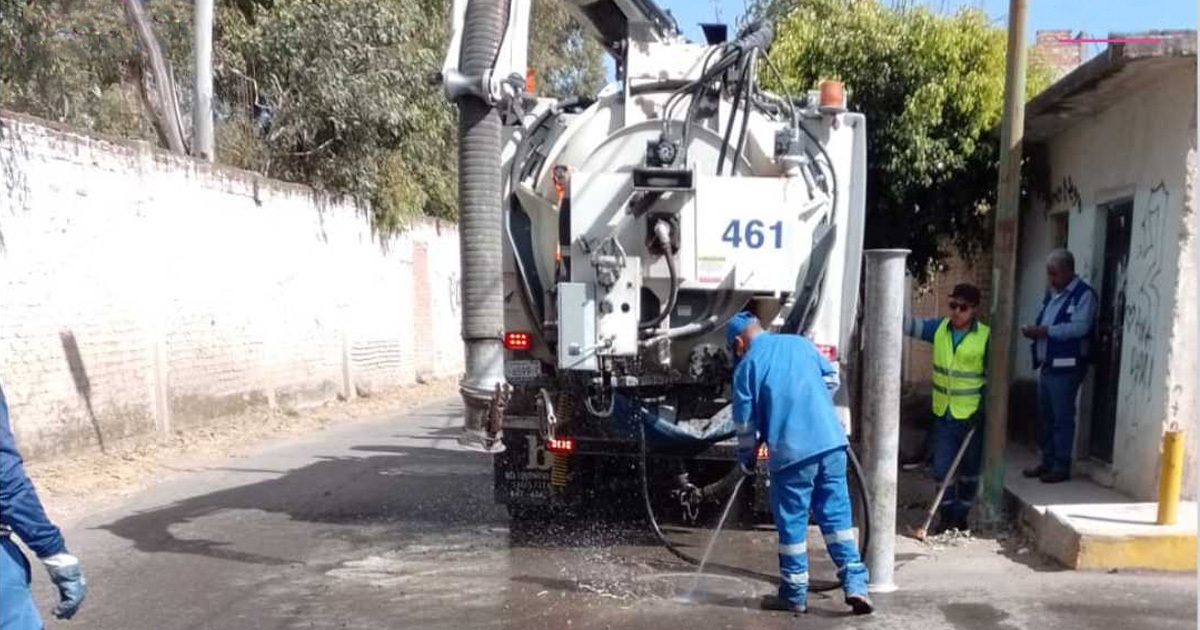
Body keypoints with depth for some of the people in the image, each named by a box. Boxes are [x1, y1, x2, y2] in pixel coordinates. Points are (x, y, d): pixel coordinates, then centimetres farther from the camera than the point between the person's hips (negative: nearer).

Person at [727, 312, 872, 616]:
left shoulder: (746, 365, 2)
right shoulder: (801, 343, 13)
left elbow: (744, 420, 3)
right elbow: (832, 379, 20)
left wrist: (746, 459, 16)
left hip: (791, 451, -4)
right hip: (831, 441, 4)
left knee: (792, 522, 8)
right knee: (837, 514, 11)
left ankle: (794, 594, 17)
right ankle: (855, 584, 5)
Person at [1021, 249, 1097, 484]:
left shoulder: (1084, 294, -9)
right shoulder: (1051, 293, 17)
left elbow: (1080, 326, -22)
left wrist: (1046, 331, -23)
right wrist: (1034, 331, 0)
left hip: (1066, 366, -8)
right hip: (1046, 365, 8)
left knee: (1062, 418, -3)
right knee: (1046, 417, 13)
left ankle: (1061, 467, 5)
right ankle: (1047, 462, 23)